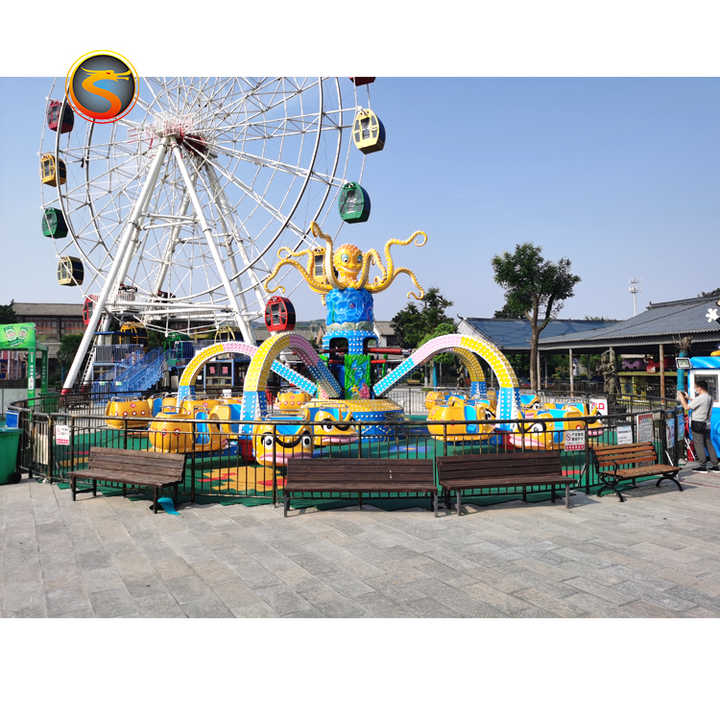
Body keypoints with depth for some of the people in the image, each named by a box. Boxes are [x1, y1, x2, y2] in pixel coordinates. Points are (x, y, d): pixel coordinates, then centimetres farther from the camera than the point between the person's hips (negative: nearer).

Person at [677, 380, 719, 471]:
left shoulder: (700, 398, -17)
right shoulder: (709, 398, 10)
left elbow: (686, 407, -15)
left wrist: (681, 397, -3)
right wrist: (688, 397, 27)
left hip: (697, 424, -8)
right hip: (707, 424, 8)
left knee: (699, 444, -2)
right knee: (709, 444, 12)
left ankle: (703, 465, -1)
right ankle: (715, 465, 15)